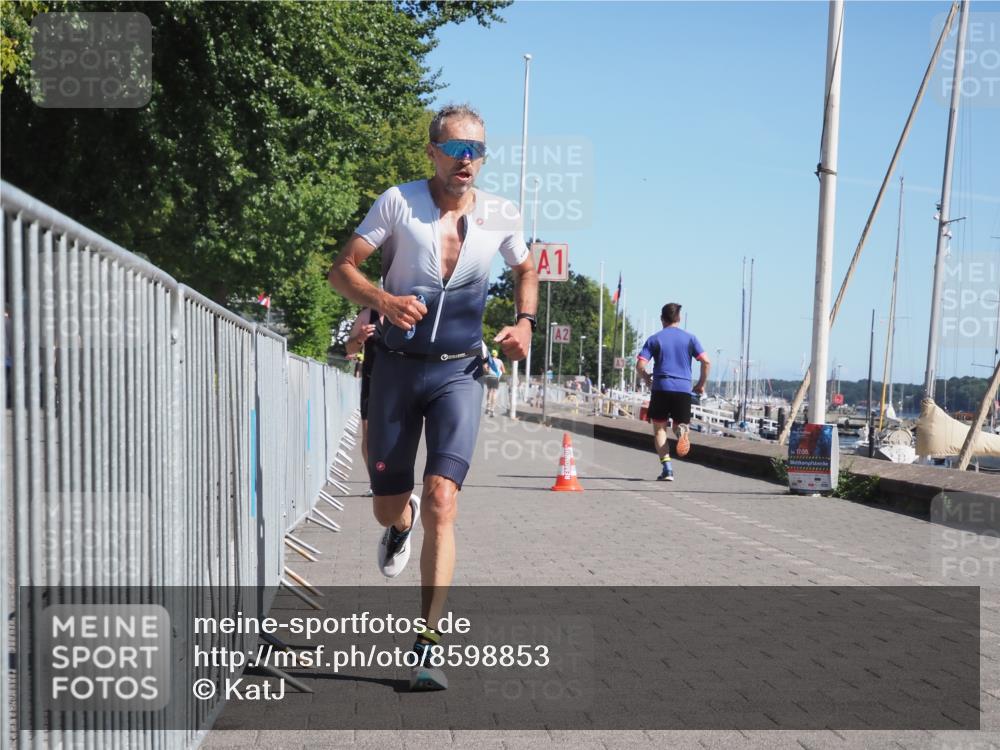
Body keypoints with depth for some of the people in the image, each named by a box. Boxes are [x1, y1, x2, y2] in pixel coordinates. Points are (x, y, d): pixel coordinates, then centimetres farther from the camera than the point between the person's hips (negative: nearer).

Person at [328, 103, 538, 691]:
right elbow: (342, 268, -6)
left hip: (459, 372, 0)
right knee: (387, 508, 9)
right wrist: (381, 299, -26)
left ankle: (429, 648, -13)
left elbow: (527, 271, 19)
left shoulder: (501, 216, 0)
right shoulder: (399, 202, -6)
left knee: (442, 503, -17)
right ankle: (403, 523, 50)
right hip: (397, 368, 1)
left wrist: (525, 322, 1)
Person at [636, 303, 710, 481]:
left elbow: (640, 365, -3)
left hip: (661, 388, -1)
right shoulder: (689, 338, 8)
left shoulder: (654, 339, 5)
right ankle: (682, 429, -24)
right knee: (680, 424, 15)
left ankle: (666, 468, -5)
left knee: (659, 428, 9)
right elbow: (706, 362, -1)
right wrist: (701, 384, 12)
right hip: (684, 389, 1)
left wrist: (647, 380, 16)